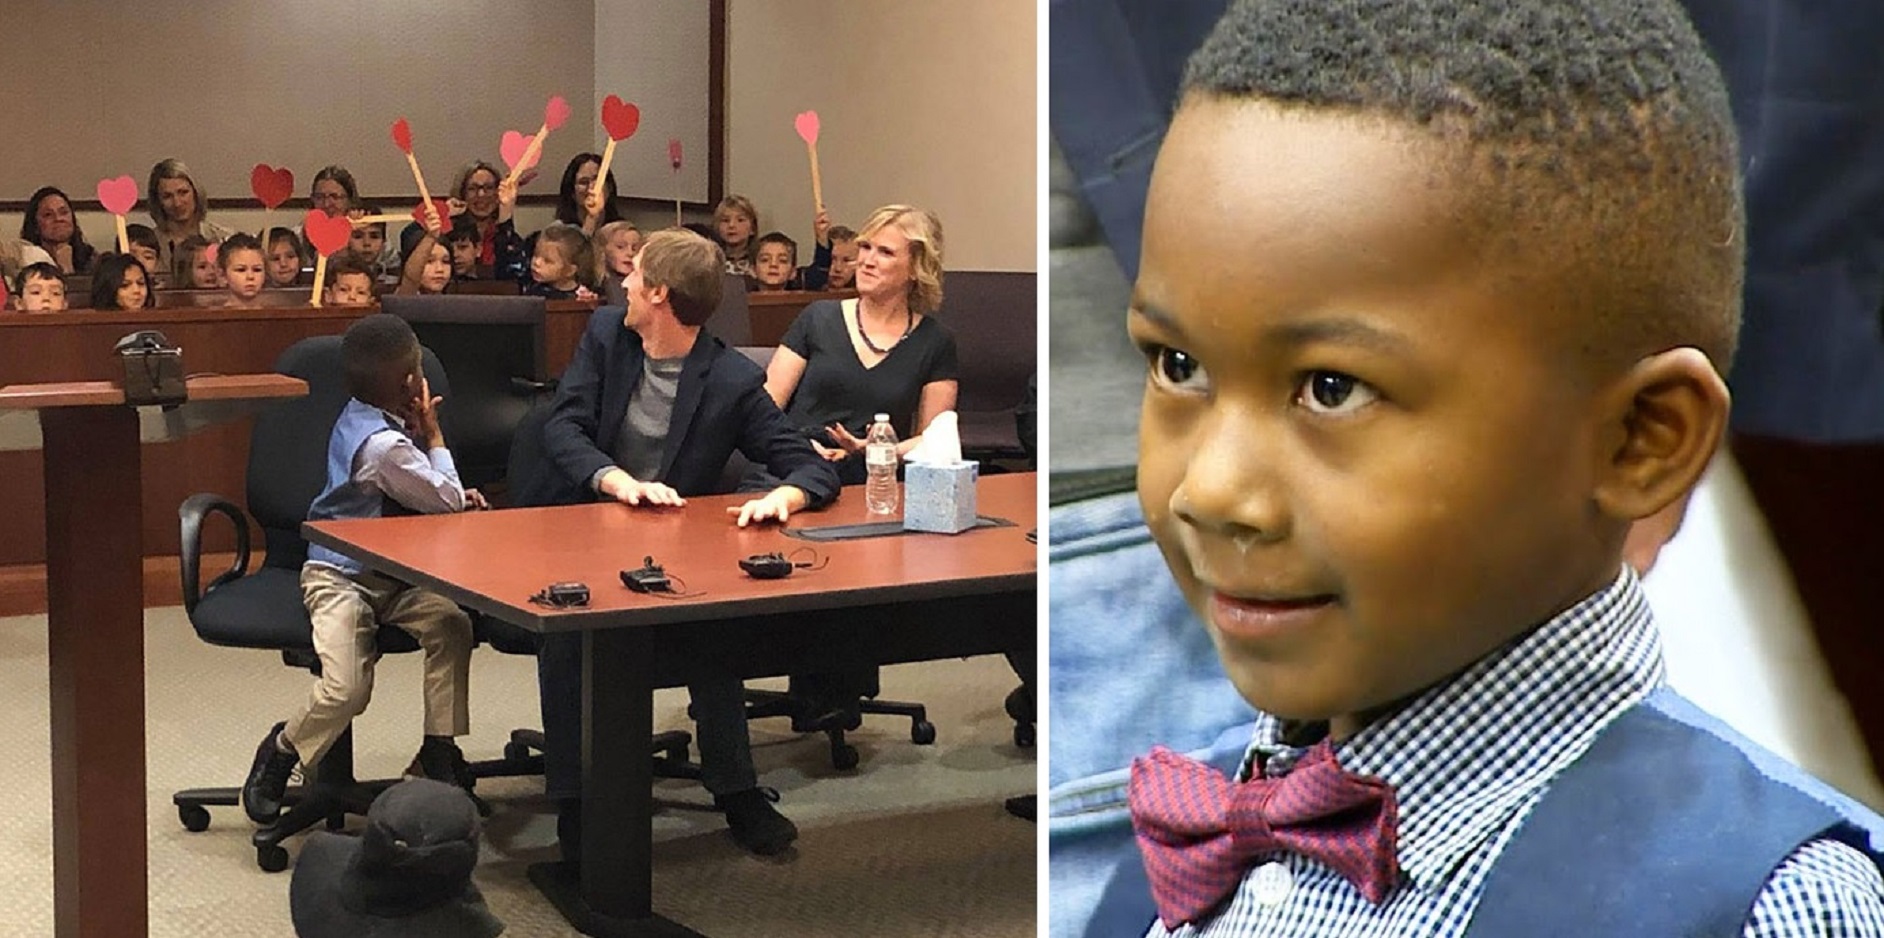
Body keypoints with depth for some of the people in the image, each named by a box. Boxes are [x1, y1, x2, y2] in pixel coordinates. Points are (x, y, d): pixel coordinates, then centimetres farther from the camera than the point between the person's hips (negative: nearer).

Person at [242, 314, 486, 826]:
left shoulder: (361, 421, 8)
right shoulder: (382, 444, -23)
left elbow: (413, 494, 23)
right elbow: (445, 500, -12)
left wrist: (456, 498, 6)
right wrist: (433, 434, -1)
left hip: (386, 575, 9)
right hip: (339, 577, -9)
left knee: (451, 620, -17)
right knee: (346, 689, -22)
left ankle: (438, 753, -7)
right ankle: (279, 753, 8)